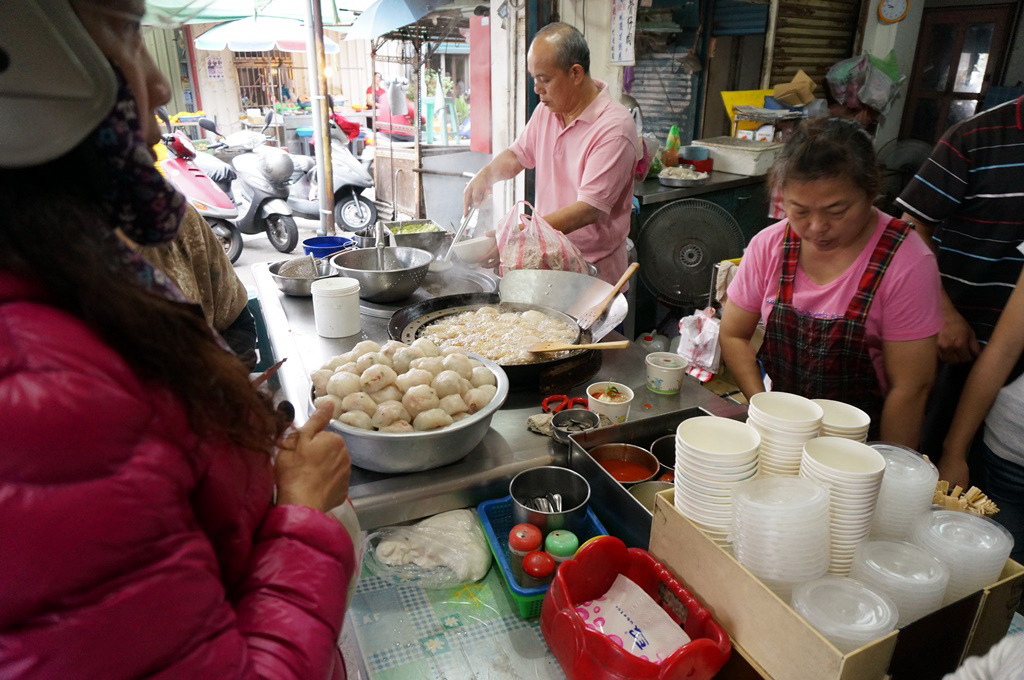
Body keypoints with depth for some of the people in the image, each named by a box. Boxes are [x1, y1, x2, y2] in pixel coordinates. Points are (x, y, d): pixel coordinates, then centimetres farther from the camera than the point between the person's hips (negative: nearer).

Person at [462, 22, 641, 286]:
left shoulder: (614, 128, -20)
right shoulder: (546, 110, 4)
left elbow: (587, 211, -26)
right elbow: (517, 155, 20)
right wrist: (485, 175, -2)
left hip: (593, 274, -6)